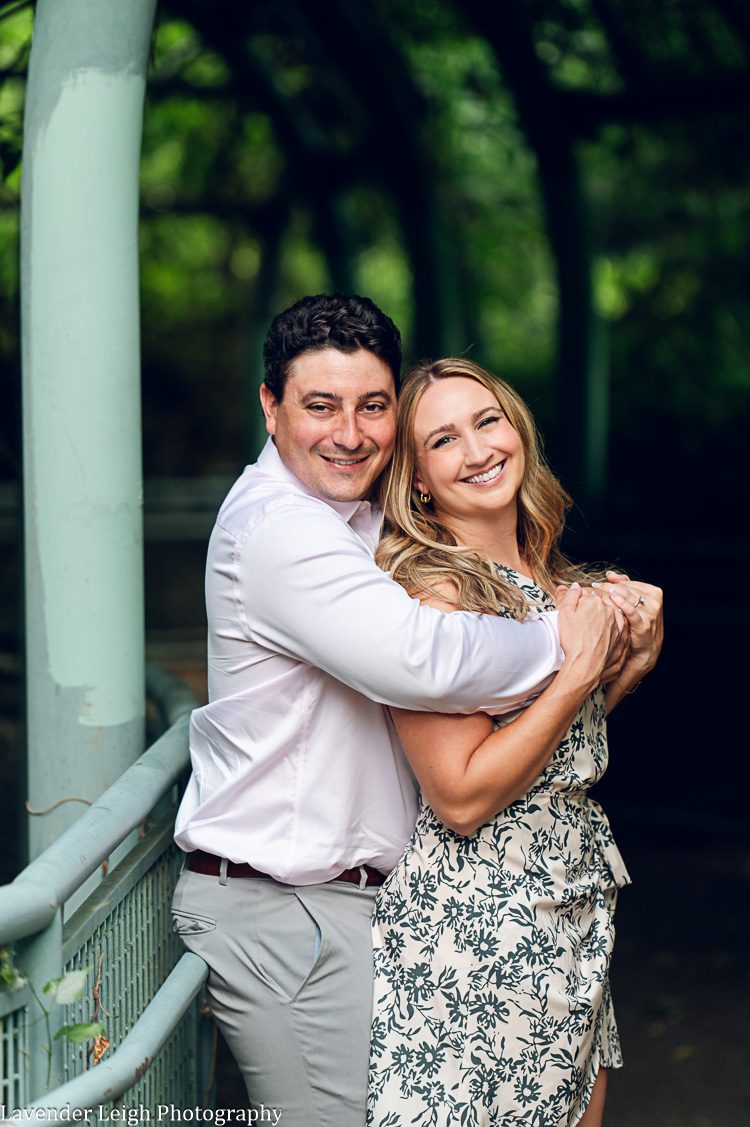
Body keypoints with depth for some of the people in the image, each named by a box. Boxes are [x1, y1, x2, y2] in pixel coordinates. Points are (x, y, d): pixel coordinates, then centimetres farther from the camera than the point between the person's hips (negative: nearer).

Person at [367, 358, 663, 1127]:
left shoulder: (545, 572, 5)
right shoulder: (431, 589, -19)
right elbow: (461, 797, -23)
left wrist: (635, 658, 0)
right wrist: (579, 669, -21)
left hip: (575, 902, 8)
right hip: (477, 915, -8)